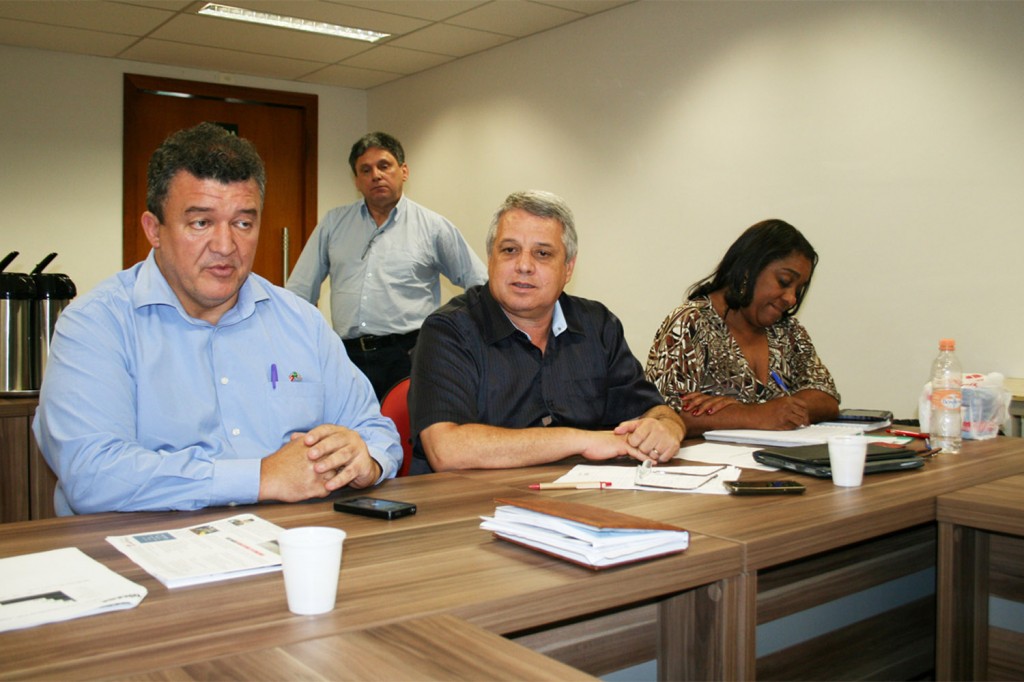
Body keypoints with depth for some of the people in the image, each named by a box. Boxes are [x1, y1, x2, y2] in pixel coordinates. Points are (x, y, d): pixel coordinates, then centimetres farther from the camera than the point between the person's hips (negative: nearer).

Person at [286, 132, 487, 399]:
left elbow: (481, 287, 11)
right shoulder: (334, 223, 14)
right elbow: (300, 289, 16)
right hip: (348, 356, 2)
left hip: (407, 356, -2)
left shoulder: (433, 227, 6)